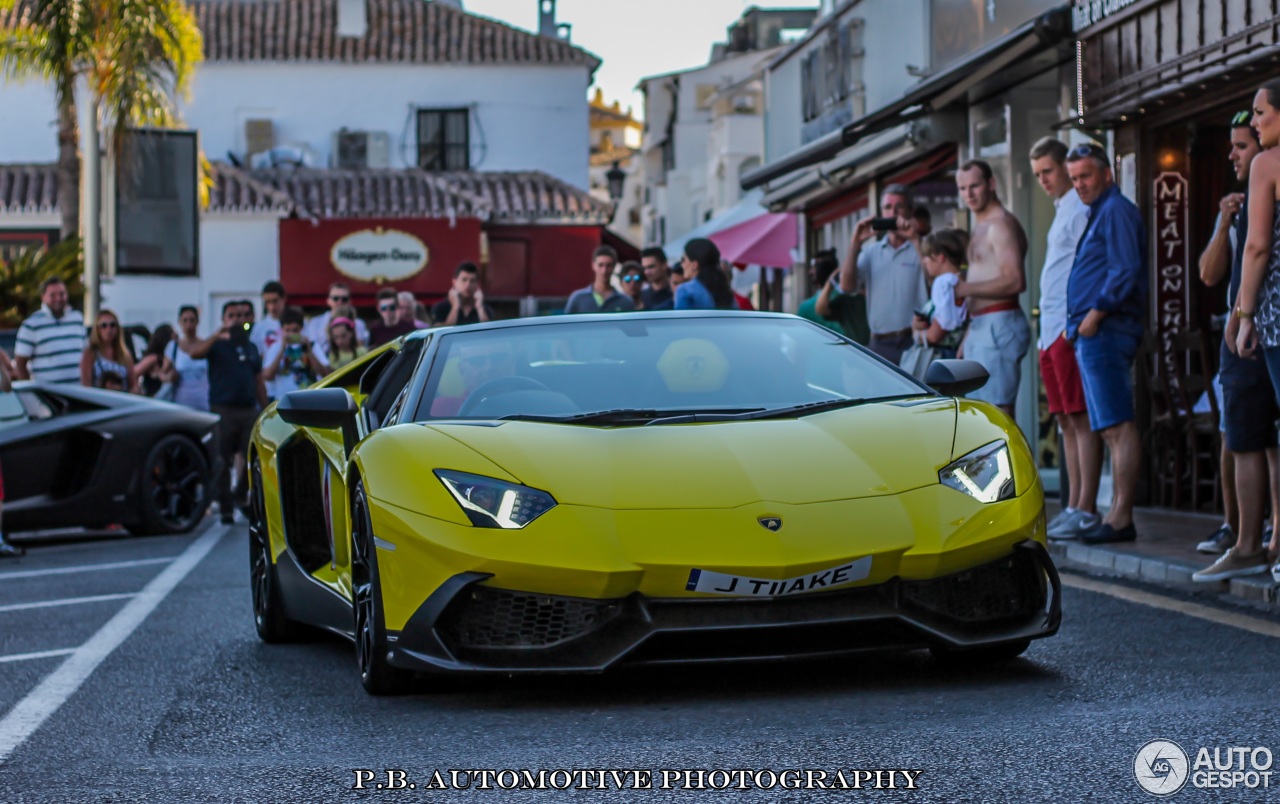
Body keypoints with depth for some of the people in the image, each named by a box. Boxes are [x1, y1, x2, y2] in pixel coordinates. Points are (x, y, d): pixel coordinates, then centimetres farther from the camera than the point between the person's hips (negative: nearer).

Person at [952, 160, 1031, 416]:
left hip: (999, 325, -10)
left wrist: (965, 288, -22)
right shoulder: (981, 228, 21)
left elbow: (1015, 281, -21)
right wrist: (968, 337, 23)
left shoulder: (1001, 224, -11)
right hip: (980, 327, 10)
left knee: (997, 411, -14)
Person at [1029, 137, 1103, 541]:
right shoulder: (1061, 210, 22)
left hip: (1071, 329, -10)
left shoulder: (1080, 208, -7)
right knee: (1066, 421, 9)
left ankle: (1086, 509, -10)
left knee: (1082, 419, -9)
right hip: (1052, 330, 10)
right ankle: (1073, 506, 12)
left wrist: (1074, 322, -20)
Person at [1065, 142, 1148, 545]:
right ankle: (1117, 515, 12)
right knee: (1110, 428, 10)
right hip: (1093, 334, 11)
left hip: (1105, 331, -11)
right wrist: (1080, 321, 16)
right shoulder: (1100, 213, 23)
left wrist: (1095, 314, -15)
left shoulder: (1116, 210, -8)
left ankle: (1121, 517, -17)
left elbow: (1127, 271, -18)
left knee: (1119, 427, -13)